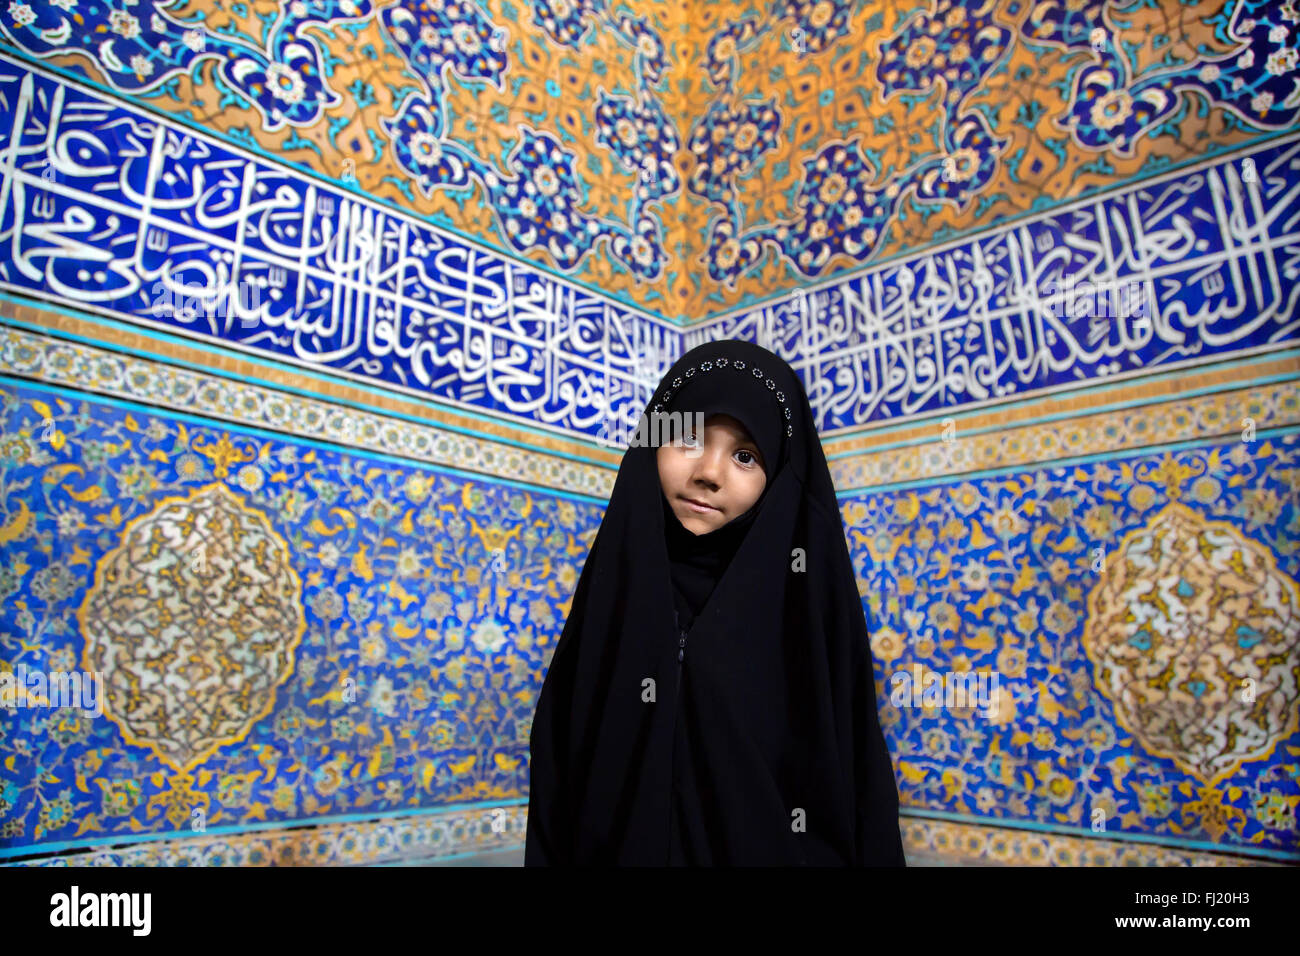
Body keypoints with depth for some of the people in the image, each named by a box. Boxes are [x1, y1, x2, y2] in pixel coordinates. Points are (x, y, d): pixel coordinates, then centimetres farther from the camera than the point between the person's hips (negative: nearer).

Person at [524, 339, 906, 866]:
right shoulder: (614, 586, -8)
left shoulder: (809, 597, -12)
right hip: (623, 846, 2)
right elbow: (558, 769, -6)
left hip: (773, 847, -1)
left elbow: (857, 776, -11)